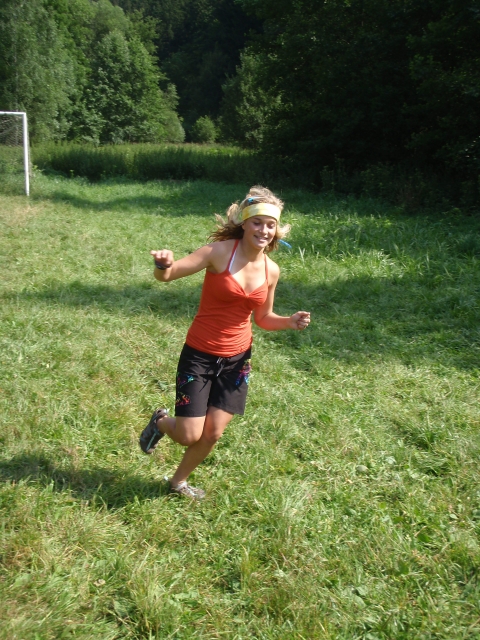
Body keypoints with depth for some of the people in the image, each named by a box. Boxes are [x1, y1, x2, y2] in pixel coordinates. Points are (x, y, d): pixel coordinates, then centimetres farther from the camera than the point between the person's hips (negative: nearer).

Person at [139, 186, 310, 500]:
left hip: (237, 359, 4)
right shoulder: (221, 252, -15)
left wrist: (290, 322, -6)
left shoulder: (271, 270, 0)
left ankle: (179, 481, 35)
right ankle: (161, 422, 34)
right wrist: (164, 265, -45)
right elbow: (167, 275, -21)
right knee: (189, 435, -4)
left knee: (213, 433, 7)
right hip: (200, 356, -4)